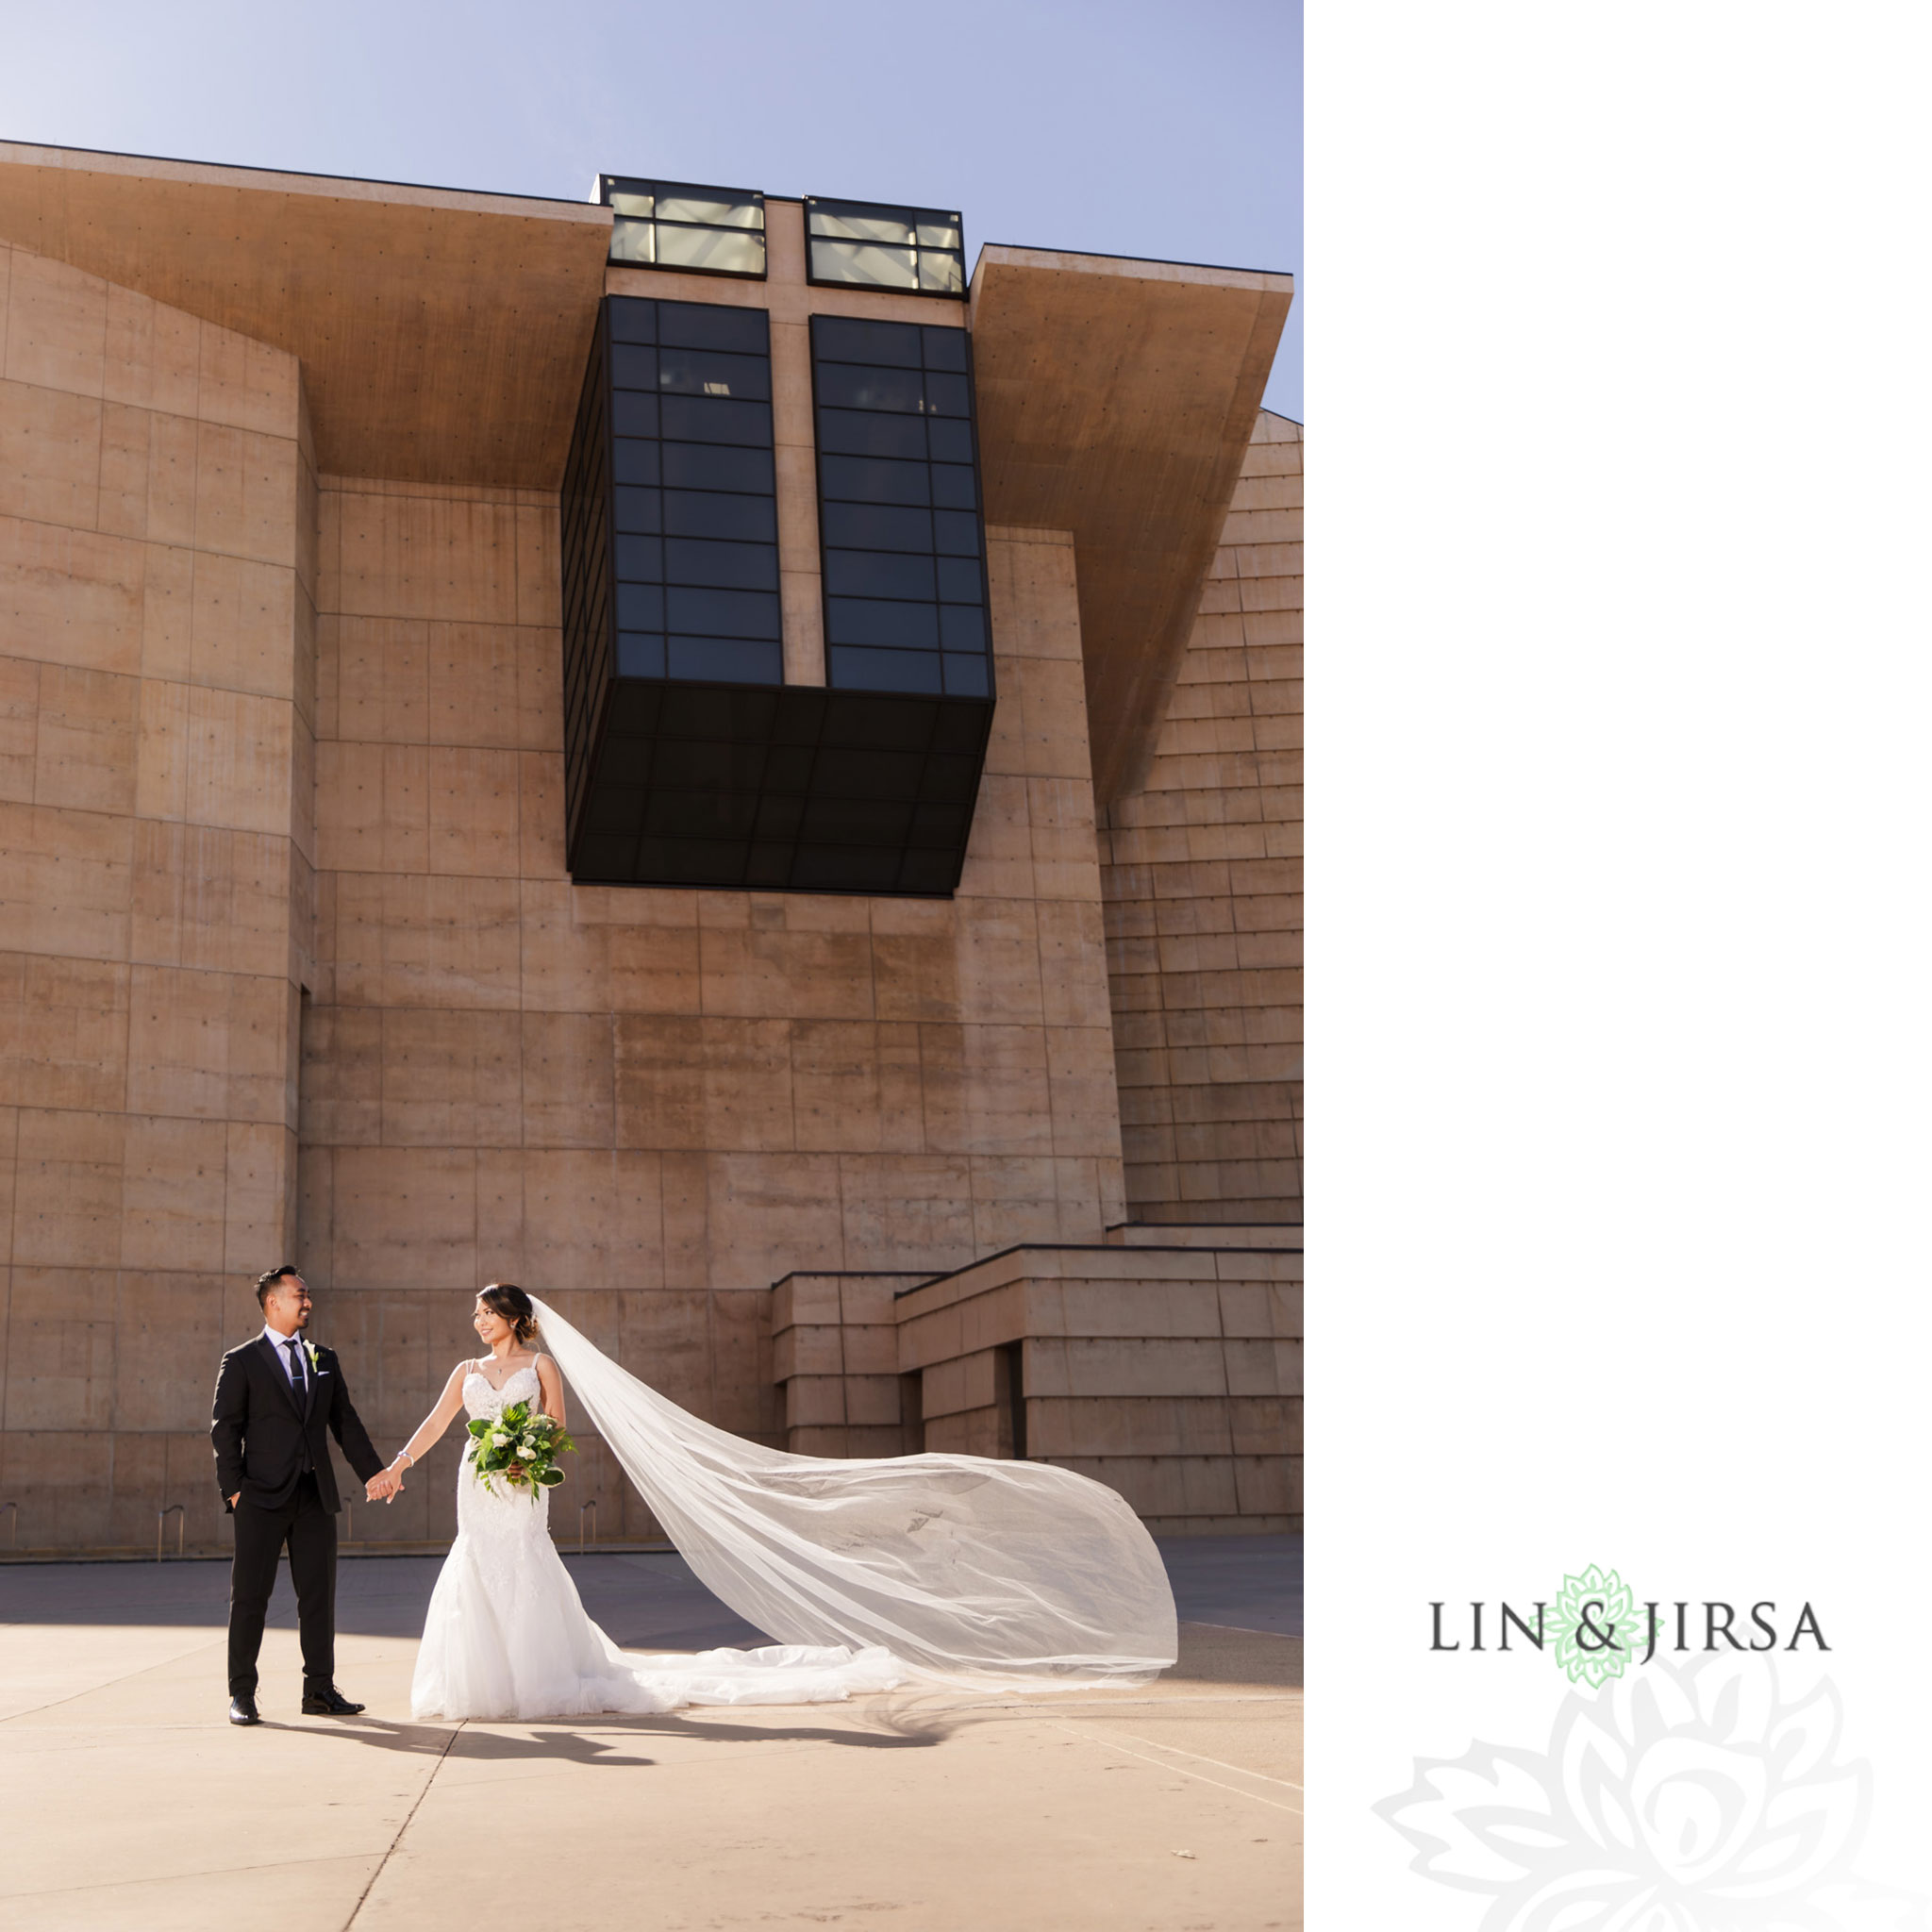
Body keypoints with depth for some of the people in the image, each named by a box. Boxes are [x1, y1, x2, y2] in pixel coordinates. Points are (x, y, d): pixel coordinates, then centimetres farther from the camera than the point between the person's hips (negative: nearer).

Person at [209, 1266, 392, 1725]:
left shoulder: (324, 1359, 14)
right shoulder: (241, 1361, 0)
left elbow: (345, 1421, 15)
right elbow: (224, 1428, -3)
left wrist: (373, 1471, 7)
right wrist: (233, 1488, -11)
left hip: (316, 1495, 5)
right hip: (262, 1497, -4)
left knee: (319, 1593, 6)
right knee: (250, 1595, 1)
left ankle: (319, 1690, 13)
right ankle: (241, 1694, 10)